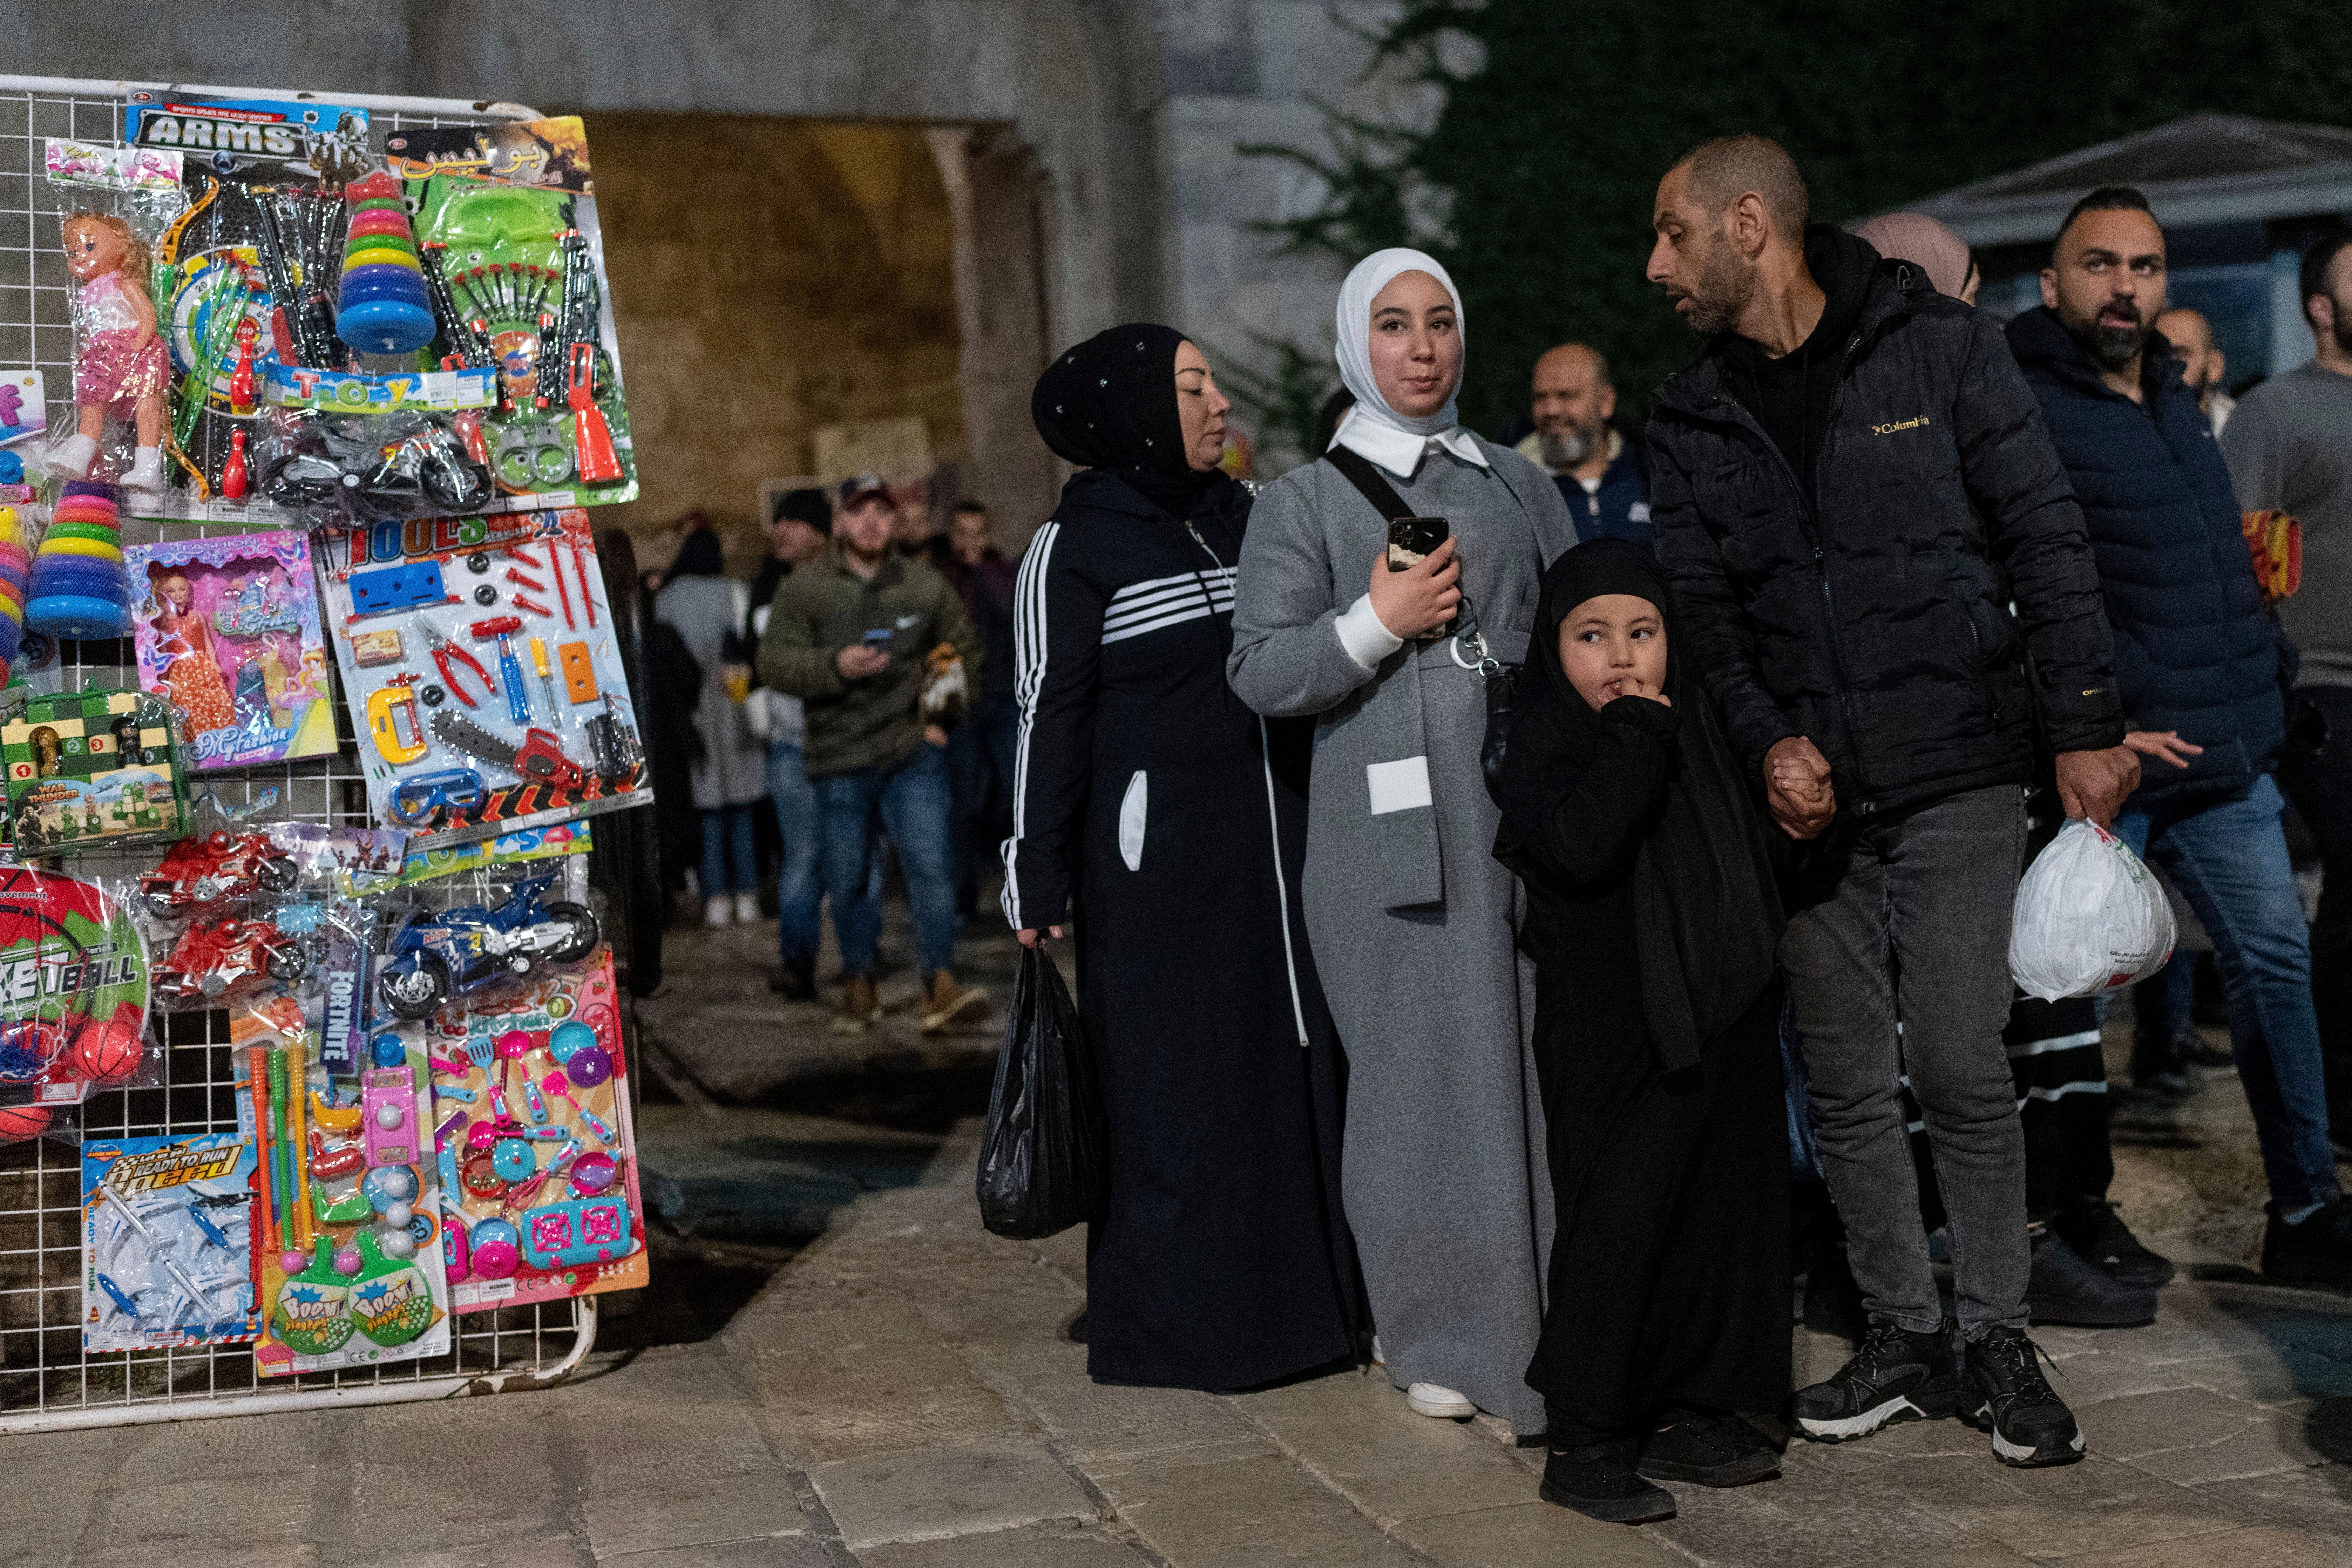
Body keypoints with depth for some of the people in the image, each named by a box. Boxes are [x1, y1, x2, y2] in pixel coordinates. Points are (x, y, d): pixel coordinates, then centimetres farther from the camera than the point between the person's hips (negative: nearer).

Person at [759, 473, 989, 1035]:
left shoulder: (927, 587, 6)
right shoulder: (804, 589, 1)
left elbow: (964, 655, 19)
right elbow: (774, 660, -6)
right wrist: (836, 667, -21)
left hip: (914, 756, 0)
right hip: (839, 762, 0)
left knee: (929, 864, -13)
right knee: (848, 878, 8)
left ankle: (940, 983, -12)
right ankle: (860, 984, 25)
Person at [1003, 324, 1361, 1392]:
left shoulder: (1246, 517, 12)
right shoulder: (1076, 548, -4)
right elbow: (1050, 717, -6)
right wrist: (1036, 882, -10)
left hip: (1270, 844, 6)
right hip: (1154, 856, -6)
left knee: (1290, 1060, 7)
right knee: (1170, 1080, -1)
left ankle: (1299, 1298, 19)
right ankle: (1173, 1327, 10)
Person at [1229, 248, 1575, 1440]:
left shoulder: (1519, 484, 18)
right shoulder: (1305, 500, 7)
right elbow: (1260, 672, 0)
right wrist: (1377, 623, -12)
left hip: (1528, 806, 3)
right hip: (1394, 825, -3)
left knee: (1549, 1051, 0)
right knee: (1424, 1063, -2)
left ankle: (1558, 1318, 11)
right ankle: (1442, 1338, 9)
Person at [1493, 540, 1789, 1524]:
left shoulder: (1696, 733, 11)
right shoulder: (1547, 745, -10)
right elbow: (1581, 849, -30)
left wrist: (1754, 1006, 18)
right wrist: (1634, 734, -23)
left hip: (1714, 1028, 7)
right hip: (1612, 1043, -7)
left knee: (1720, 1207, 10)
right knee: (1618, 1224, -4)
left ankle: (1687, 1412, 24)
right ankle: (1584, 1443, 6)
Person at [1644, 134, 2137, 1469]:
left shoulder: (1940, 348, -1)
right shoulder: (1694, 418, 9)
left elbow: (2044, 542, -2)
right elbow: (1697, 605, 6)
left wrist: (2085, 730, -6)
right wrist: (1768, 743, -11)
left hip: (1958, 773, -4)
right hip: (1808, 795, 4)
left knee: (1960, 1067, -7)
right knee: (1850, 1086, 7)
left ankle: (1998, 1338, 11)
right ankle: (1907, 1337, 21)